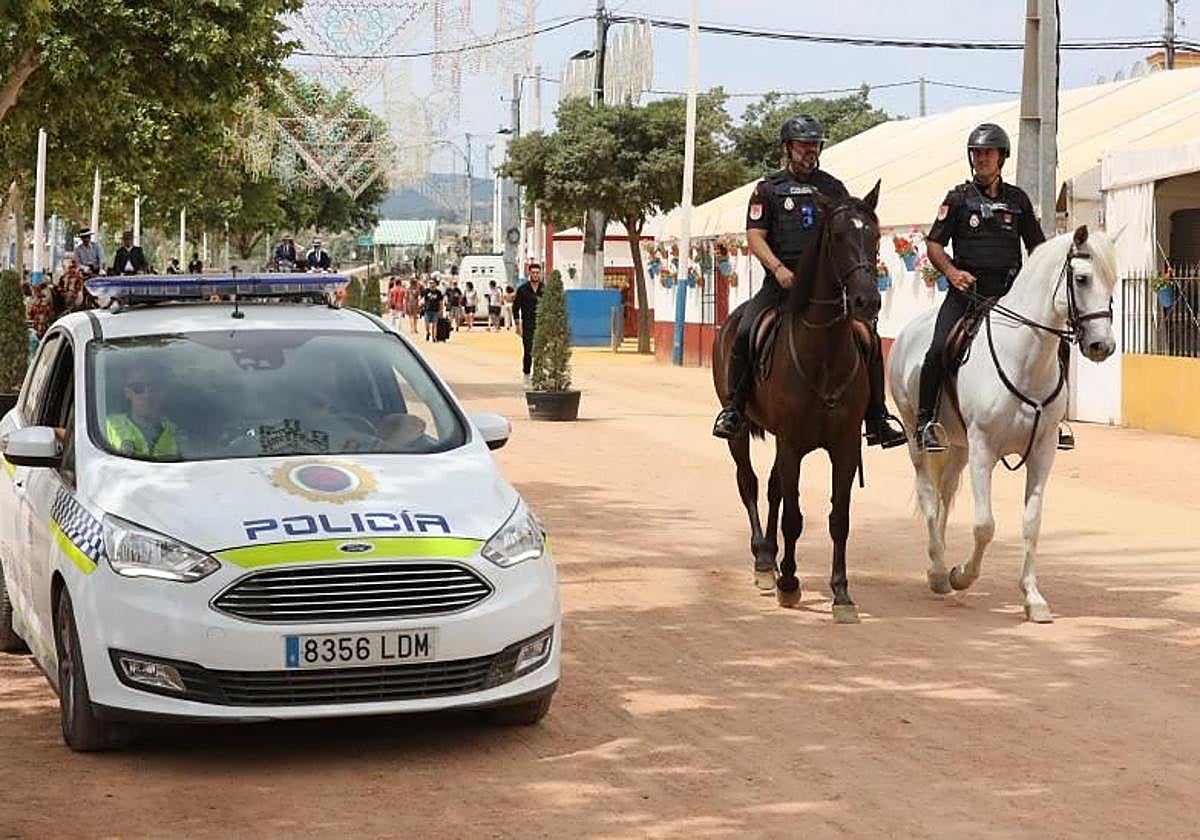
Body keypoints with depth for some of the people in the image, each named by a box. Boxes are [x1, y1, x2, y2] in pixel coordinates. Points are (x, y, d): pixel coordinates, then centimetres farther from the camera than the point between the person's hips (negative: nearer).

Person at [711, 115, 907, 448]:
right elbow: (755, 236, 1)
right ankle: (733, 408, -10)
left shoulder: (833, 188, 16)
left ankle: (878, 420, -5)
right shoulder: (768, 189, 9)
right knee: (745, 332, -24)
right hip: (783, 280, -2)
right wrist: (778, 268, -15)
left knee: (869, 337, -13)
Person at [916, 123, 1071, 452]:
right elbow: (934, 244, 5)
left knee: (1057, 344, -6)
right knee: (940, 349, -24)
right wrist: (951, 271, -14)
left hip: (1008, 290, 3)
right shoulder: (958, 198, 7)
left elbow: (1037, 246, 21)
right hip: (967, 289, -3)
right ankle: (925, 419, -10)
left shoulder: (1017, 199, 14)